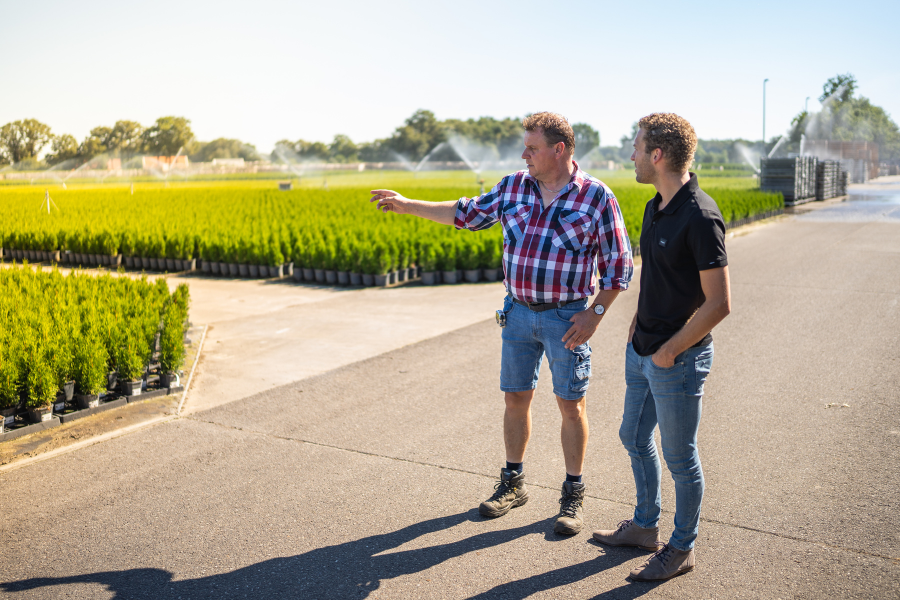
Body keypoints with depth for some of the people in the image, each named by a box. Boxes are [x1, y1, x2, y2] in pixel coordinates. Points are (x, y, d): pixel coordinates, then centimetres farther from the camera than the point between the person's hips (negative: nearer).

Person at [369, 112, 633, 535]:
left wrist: (595, 313, -13)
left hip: (566, 317, -4)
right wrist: (407, 206, 11)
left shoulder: (597, 197, -9)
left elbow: (618, 264, -5)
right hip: (519, 311, 4)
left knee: (571, 405, 5)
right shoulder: (513, 187, 3)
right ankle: (513, 483, 29)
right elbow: (467, 214, 13)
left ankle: (574, 494, 21)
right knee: (515, 399, 11)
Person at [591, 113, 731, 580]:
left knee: (679, 456, 7)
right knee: (635, 438, 21)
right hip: (642, 350, 9)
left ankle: (682, 548, 26)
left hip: (677, 360, -9)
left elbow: (718, 304, -23)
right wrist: (637, 328, 12)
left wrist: (670, 350, -17)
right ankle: (645, 526, 40)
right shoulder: (656, 208, 6)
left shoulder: (700, 217, -22)